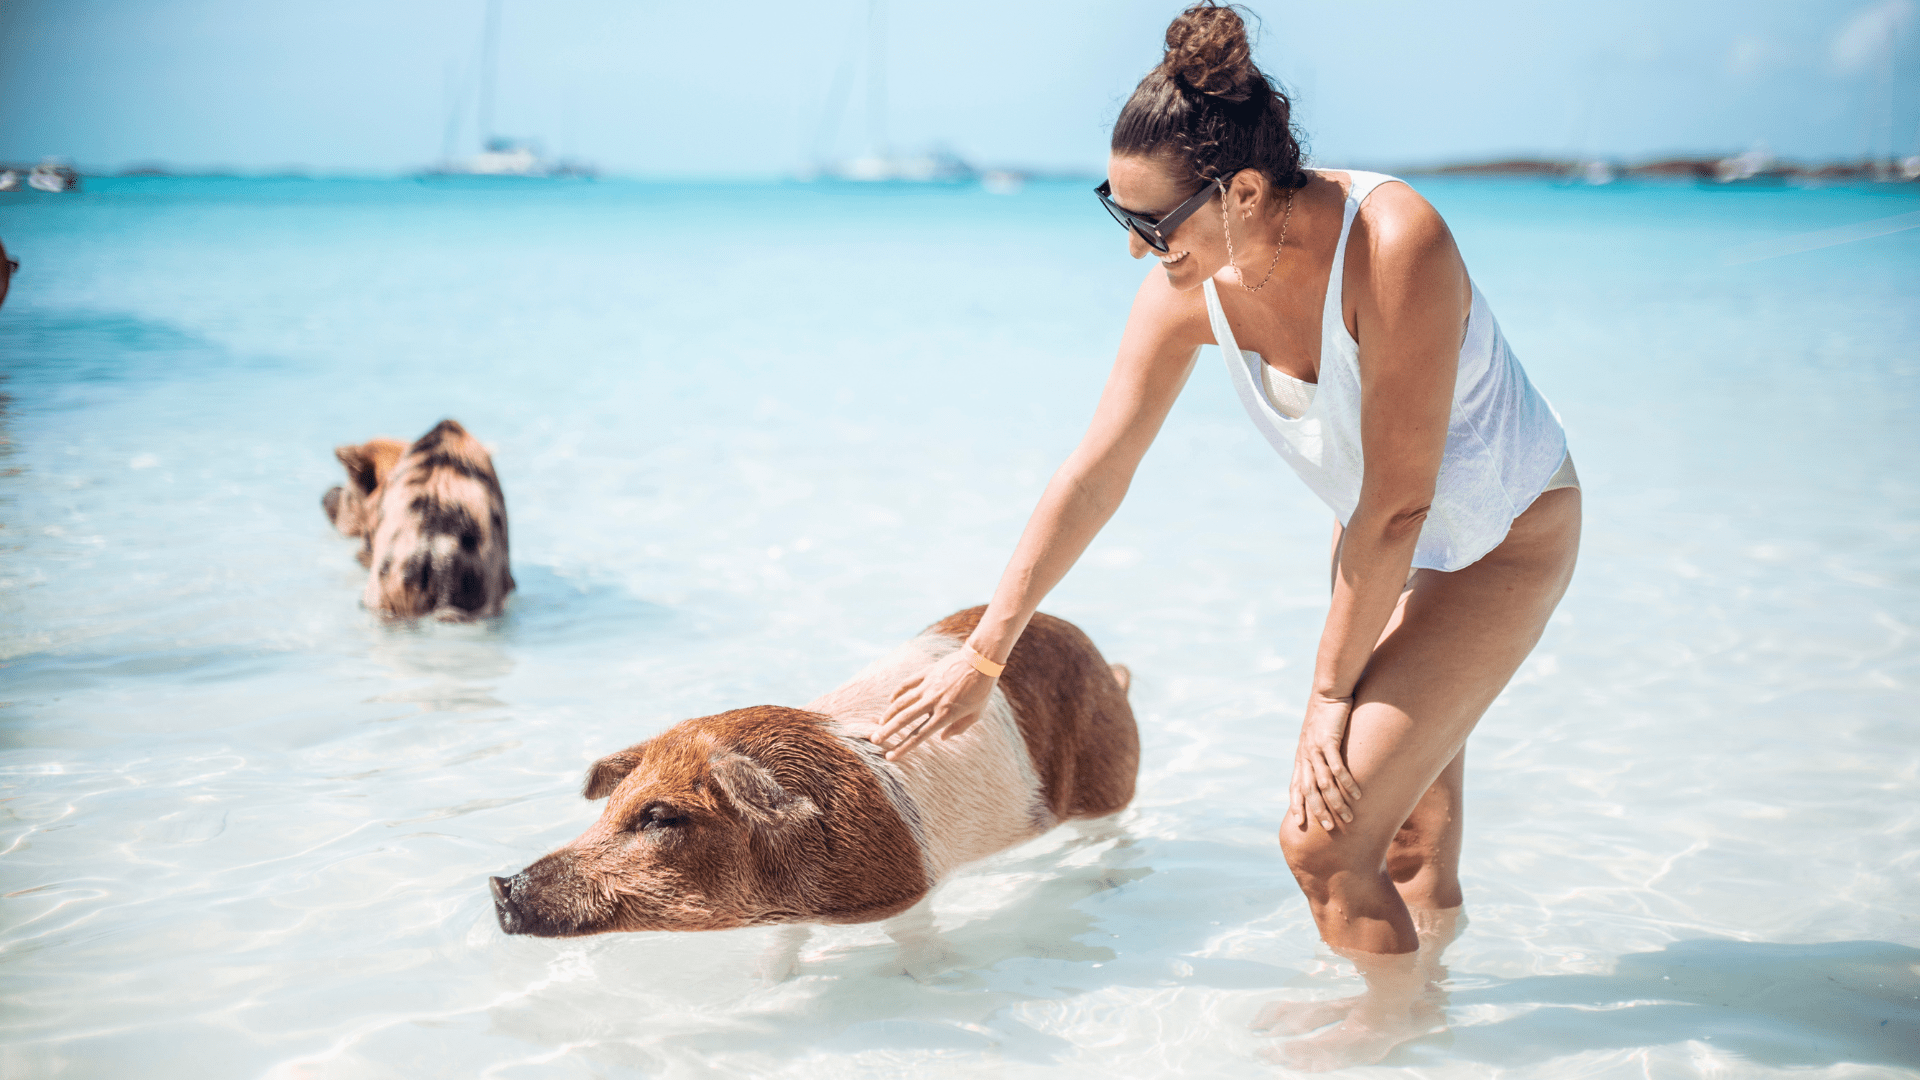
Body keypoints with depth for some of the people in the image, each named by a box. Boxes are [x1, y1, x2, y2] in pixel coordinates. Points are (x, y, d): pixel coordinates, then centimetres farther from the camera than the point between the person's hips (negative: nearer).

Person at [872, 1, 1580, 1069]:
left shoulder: (1393, 241, -35)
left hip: (1504, 538, -6)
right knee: (1405, 790, 19)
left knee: (1324, 837, -11)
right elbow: (1092, 477, -8)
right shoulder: (1188, 289, -16)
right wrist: (982, 655, -4)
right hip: (1383, 537, 6)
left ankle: (1403, 1010, 17)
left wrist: (1329, 693, -19)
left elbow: (1398, 504, -28)